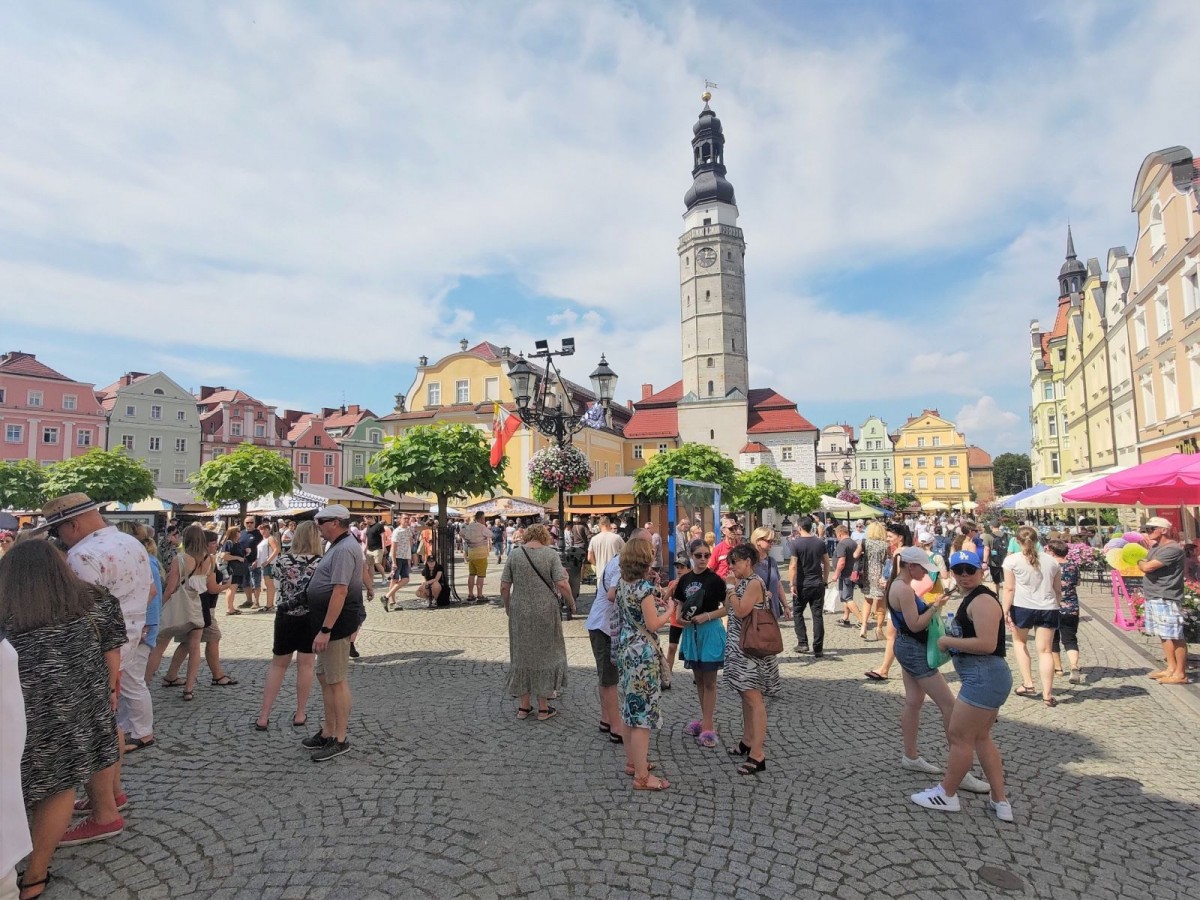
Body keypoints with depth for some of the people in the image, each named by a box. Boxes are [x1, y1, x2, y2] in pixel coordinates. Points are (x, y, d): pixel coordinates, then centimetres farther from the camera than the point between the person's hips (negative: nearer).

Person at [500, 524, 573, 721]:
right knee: (545, 655, 11)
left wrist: (507, 607, 16)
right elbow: (562, 585, -14)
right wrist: (571, 602, 2)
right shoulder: (551, 554, -7)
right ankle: (543, 708, 19)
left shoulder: (514, 555, 1)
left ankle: (524, 706, 24)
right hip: (545, 612, -2)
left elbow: (504, 587, 0)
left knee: (522, 655, 15)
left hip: (520, 613, 3)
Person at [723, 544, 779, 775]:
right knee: (746, 696, 17)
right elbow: (728, 608, 10)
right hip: (740, 646, 10)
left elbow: (740, 611, -22)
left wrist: (732, 588, -13)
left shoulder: (754, 583, -16)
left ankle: (758, 754, -5)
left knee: (754, 699, -8)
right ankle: (747, 741, 29)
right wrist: (732, 585, 7)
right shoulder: (742, 583, 11)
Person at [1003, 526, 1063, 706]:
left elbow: (1009, 588, -9)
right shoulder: (1051, 560, 8)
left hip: (1022, 607, -3)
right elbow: (1058, 590, 13)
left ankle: (1028, 684, 14)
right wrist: (1057, 607, 25)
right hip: (1048, 608, 3)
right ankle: (1047, 694, 6)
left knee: (1019, 641, 20)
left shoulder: (1012, 559, -4)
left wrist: (1006, 610, -6)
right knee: (1045, 650, 6)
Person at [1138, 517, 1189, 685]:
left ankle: (1180, 673, 5)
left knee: (1175, 637, -1)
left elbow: (1147, 567, -21)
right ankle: (1171, 668, 24)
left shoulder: (1172, 549, -16)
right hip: (1153, 598, 10)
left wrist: (1139, 561, -2)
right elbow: (1145, 565, 16)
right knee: (1164, 636, 15)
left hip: (1167, 600, -10)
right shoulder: (1155, 547, 15)